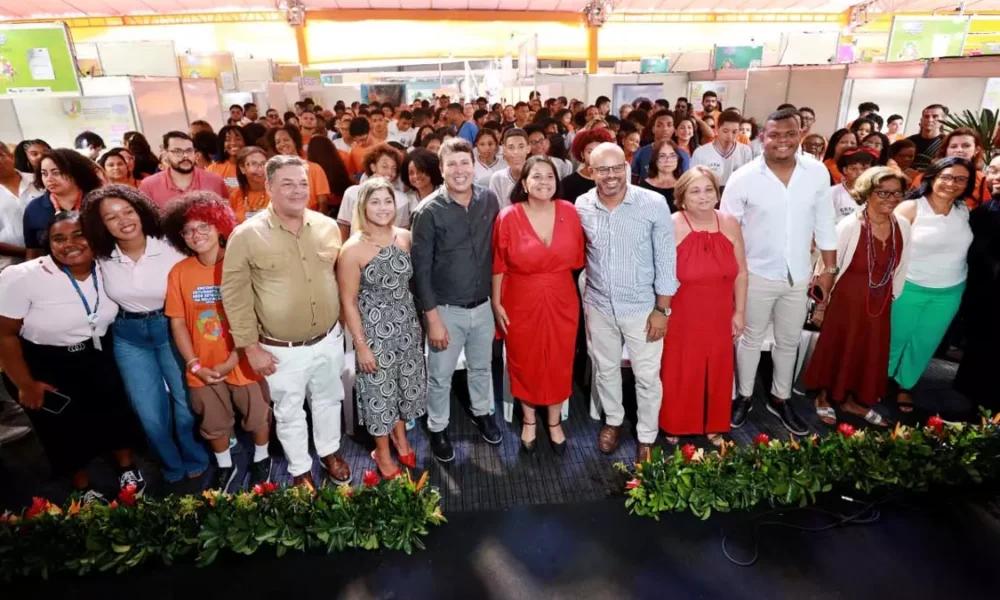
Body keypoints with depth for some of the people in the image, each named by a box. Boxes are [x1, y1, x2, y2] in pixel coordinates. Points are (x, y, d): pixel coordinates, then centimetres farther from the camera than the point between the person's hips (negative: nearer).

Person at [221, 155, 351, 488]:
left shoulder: (328, 227, -4)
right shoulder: (246, 235, -15)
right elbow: (235, 294, -10)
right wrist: (251, 347, -9)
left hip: (329, 339, 3)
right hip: (282, 349, -3)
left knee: (328, 401, 23)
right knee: (289, 413, 16)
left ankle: (329, 452, 48)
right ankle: (300, 469, 39)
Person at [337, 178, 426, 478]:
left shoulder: (405, 237, -4)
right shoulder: (353, 249, -18)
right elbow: (348, 302, -13)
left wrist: (419, 322, 9)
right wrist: (361, 345, -13)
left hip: (407, 325, 5)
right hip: (374, 329, -4)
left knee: (406, 384, 20)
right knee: (380, 390, 11)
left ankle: (400, 437, 47)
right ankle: (382, 452, 35)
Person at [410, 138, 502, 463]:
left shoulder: (489, 201, -4)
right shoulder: (429, 211, -15)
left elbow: (495, 250, 6)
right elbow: (421, 269, -13)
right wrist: (433, 318, -14)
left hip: (483, 305, 4)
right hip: (446, 309, -3)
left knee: (481, 367, 23)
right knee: (440, 375, 13)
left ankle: (482, 413, 48)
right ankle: (438, 429, 36)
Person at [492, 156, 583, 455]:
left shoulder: (569, 212, -6)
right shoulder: (508, 217, -13)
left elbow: (577, 259, 2)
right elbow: (498, 265, -5)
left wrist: (582, 297, 6)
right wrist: (496, 303, -4)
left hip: (562, 301, 2)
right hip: (521, 303, -2)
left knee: (559, 362, 14)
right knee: (525, 362, 15)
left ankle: (554, 421, 38)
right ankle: (529, 420, 39)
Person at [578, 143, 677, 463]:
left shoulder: (653, 204, -14)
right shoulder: (581, 206, -5)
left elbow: (666, 259, -10)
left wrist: (661, 309, -11)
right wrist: (580, 297, 5)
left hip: (642, 306, -2)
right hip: (598, 305, 3)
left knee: (647, 377, 9)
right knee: (605, 369, 20)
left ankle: (647, 436, 32)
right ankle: (613, 421, 44)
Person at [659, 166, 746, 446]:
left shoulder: (730, 225, -1)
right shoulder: (671, 227, -14)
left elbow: (740, 272, 6)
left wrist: (739, 312, 5)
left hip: (718, 317, 4)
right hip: (681, 317, -4)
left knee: (717, 373, 15)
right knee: (680, 374, 10)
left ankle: (714, 427, 37)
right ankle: (675, 428, 31)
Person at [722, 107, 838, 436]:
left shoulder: (818, 172, -5)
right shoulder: (744, 178, -14)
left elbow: (824, 223, 4)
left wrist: (829, 268, 6)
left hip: (798, 275, 3)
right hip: (757, 275, -3)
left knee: (789, 341, 17)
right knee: (751, 338, 14)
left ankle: (780, 398, 37)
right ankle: (744, 396, 33)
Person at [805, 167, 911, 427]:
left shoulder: (903, 226, -4)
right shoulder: (849, 226, -19)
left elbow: (900, 269, 8)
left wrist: (892, 299, 13)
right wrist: (821, 305, -8)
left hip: (879, 305, 5)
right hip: (846, 301, -5)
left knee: (870, 355, 18)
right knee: (836, 351, 12)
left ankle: (852, 400, 39)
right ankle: (824, 398, 34)